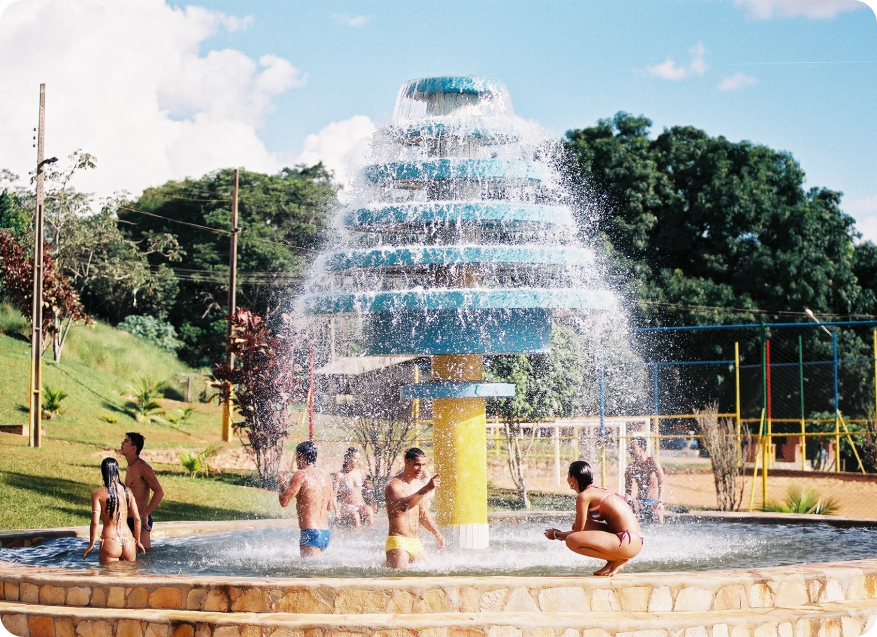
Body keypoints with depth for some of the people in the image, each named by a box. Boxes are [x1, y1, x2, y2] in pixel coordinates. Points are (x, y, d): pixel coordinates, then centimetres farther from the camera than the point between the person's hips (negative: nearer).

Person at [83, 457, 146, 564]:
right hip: (128, 541, 3)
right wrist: (138, 541, 16)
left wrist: (91, 545, -2)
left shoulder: (98, 494, -4)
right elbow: (137, 519, 5)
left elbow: (95, 522, -10)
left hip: (110, 542, -2)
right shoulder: (128, 492, 5)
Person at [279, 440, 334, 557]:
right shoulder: (326, 476, 12)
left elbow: (284, 501, -11)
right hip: (325, 533, 9)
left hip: (310, 533, -8)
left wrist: (282, 485, 8)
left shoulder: (301, 475, -12)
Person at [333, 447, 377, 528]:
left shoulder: (361, 473, 10)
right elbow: (334, 495, -5)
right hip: (347, 507, -4)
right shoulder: (340, 475, -4)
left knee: (369, 512, -31)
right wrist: (337, 510, -17)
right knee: (355, 516, -37)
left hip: (361, 505, 4)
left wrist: (373, 501, 13)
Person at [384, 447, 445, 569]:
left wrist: (437, 534, 30)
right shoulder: (394, 485, -13)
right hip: (398, 541, -9)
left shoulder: (420, 484, 14)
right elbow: (403, 506, -35)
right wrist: (426, 489, -41)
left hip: (415, 542, 9)